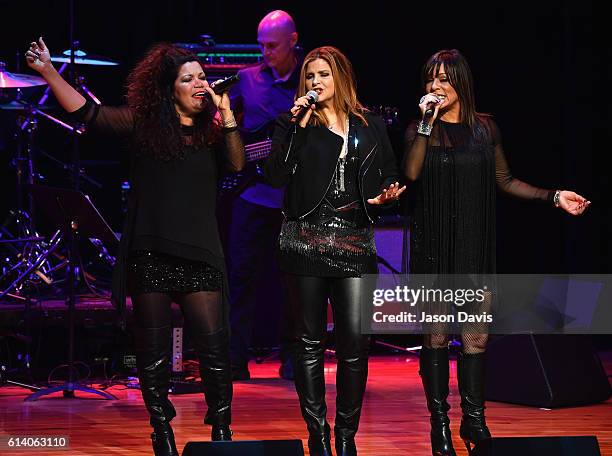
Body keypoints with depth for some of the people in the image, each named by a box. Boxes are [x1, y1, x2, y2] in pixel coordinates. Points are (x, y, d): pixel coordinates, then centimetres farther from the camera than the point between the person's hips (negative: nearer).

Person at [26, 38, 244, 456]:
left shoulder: (211, 130, 8)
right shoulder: (143, 122, 4)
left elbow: (238, 164, -6)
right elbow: (86, 112, -1)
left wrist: (227, 115, -12)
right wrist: (49, 73, -11)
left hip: (199, 253, 0)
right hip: (149, 252, 0)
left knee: (214, 344, -7)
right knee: (152, 348, 4)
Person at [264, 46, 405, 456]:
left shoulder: (370, 127, 13)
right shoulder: (293, 123, 6)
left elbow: (390, 176, 19)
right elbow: (277, 177, -7)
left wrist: (386, 194, -3)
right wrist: (298, 127, -12)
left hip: (355, 244, 1)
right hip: (307, 242, -1)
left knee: (356, 341, -6)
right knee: (310, 341, 2)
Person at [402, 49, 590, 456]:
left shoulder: (486, 128, 8)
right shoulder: (420, 130, 3)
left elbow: (505, 181, 15)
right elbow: (411, 174, -14)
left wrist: (553, 196, 6)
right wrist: (427, 124, -16)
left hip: (475, 245, 2)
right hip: (433, 246, -1)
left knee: (477, 335, -2)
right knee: (436, 334, 1)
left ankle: (474, 420, 6)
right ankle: (439, 422, 8)